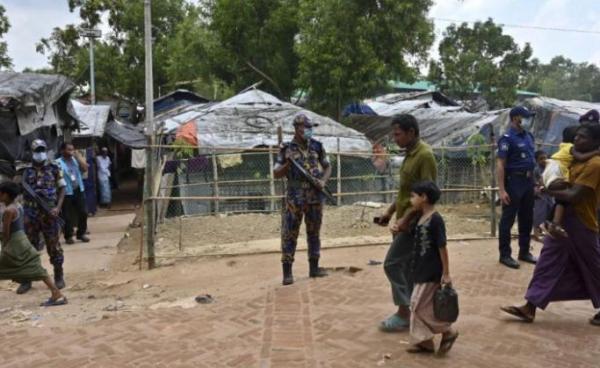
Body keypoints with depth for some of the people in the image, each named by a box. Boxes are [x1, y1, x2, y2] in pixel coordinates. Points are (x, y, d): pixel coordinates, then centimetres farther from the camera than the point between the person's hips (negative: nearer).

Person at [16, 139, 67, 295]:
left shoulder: (54, 169, 2)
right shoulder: (25, 171, 6)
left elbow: (62, 189, 2)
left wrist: (58, 207, -11)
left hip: (49, 214, -1)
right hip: (30, 214, 2)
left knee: (54, 246, 5)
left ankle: (59, 276, 17)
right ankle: (26, 279, 14)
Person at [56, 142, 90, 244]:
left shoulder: (76, 160, 8)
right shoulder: (58, 163, -9)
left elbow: (85, 169, -2)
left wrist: (79, 157, -7)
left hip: (79, 190, 5)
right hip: (66, 193, -5)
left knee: (83, 213, 9)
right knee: (67, 216, 2)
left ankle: (81, 233, 23)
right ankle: (68, 236, 15)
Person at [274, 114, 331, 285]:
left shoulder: (317, 146, 5)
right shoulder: (287, 149, -3)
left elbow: (327, 166, 14)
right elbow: (276, 174, -1)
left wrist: (323, 181, -5)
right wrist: (288, 164, -20)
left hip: (315, 197, 3)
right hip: (295, 198, -3)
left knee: (314, 232, 12)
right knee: (289, 234, -3)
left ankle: (314, 268, 23)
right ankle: (287, 271, 4)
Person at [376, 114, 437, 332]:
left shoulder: (424, 155, -17)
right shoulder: (410, 154, 12)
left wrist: (405, 218, -25)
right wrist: (390, 212, 18)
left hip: (413, 223, -9)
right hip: (404, 221, 9)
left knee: (392, 264, -6)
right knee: (407, 267, 13)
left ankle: (404, 313, 5)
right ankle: (409, 311, 21)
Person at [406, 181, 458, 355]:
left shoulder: (435, 220, -19)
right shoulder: (420, 218, 8)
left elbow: (442, 247, -18)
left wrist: (446, 273, -17)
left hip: (432, 273, -9)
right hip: (421, 271, 10)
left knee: (420, 306, -5)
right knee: (418, 306, 12)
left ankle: (448, 332, 11)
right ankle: (423, 341, 22)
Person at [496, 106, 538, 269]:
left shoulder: (529, 136, 11)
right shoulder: (507, 139, -12)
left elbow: (531, 161, 17)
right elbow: (500, 166, -16)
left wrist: (534, 183, 14)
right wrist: (502, 190, -21)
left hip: (528, 181, 8)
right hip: (514, 182, -8)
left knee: (527, 219, 15)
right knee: (508, 219, 1)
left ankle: (524, 252, 27)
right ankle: (505, 255, 9)